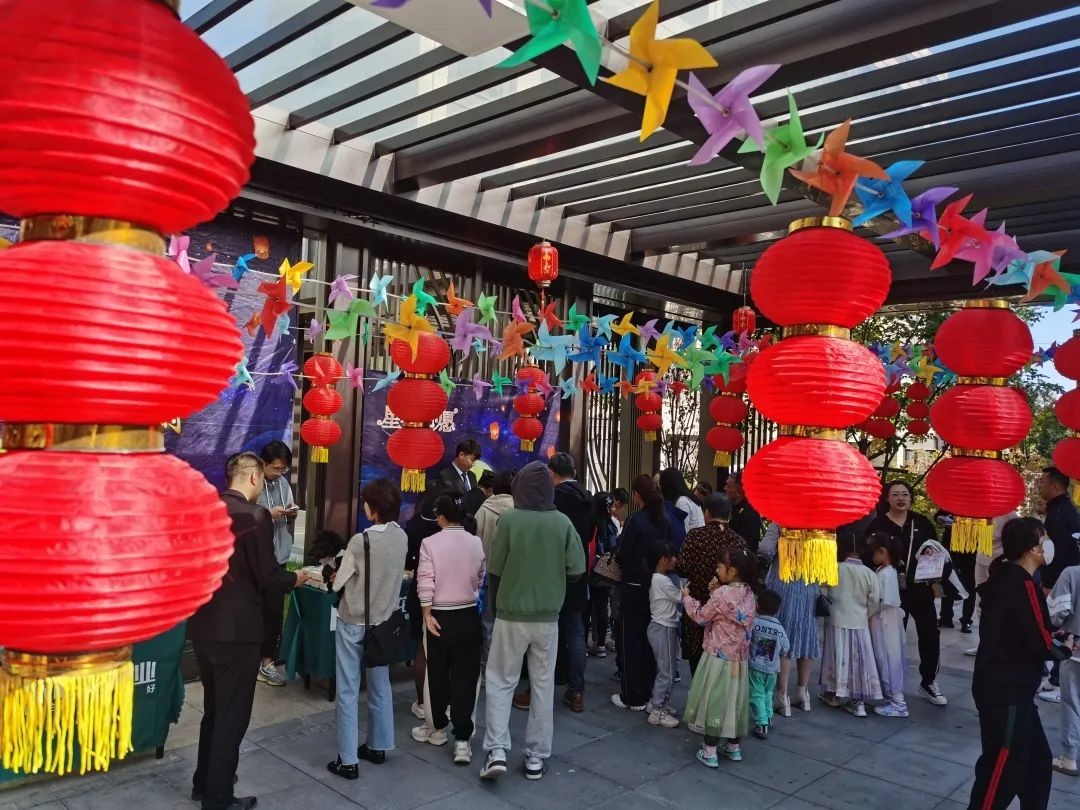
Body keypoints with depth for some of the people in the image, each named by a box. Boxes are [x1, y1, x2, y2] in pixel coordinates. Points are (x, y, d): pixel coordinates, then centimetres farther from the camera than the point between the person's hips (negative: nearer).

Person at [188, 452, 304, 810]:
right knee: (232, 717, 7)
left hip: (203, 627, 8)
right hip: (236, 631, -8)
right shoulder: (254, 516, -17)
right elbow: (269, 579, -18)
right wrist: (295, 578, 2)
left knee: (214, 710, 24)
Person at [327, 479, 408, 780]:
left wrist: (338, 576, 10)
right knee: (380, 687, 19)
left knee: (348, 691, 5)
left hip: (353, 623, -6)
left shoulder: (361, 540, -21)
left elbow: (338, 583, -11)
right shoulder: (402, 538, -4)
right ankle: (377, 747, 32)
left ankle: (348, 760, 11)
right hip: (383, 621, 6)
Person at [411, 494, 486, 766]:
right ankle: (462, 740, 3)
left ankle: (437, 728, 32)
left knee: (438, 673, 15)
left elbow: (425, 582, -13)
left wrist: (427, 614, -6)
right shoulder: (476, 543, -4)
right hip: (468, 616, 1)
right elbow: (480, 580, 8)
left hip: (440, 616, -1)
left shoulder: (430, 543, -10)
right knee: (465, 677, 4)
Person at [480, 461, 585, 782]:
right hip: (548, 617, 2)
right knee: (542, 685, 12)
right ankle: (536, 757, 19)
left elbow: (494, 570, -8)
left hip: (511, 616, -2)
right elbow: (576, 570, -6)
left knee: (500, 681, 11)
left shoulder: (509, 520, -13)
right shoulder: (563, 522, -8)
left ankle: (497, 750, 2)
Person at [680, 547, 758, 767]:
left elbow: (701, 617, -8)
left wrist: (687, 598, 6)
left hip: (719, 657, -7)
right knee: (734, 700, 17)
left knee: (713, 701, 3)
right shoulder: (747, 593, 1)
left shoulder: (722, 595, -21)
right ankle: (734, 747, 28)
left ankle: (710, 752, 8)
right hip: (740, 658, 7)